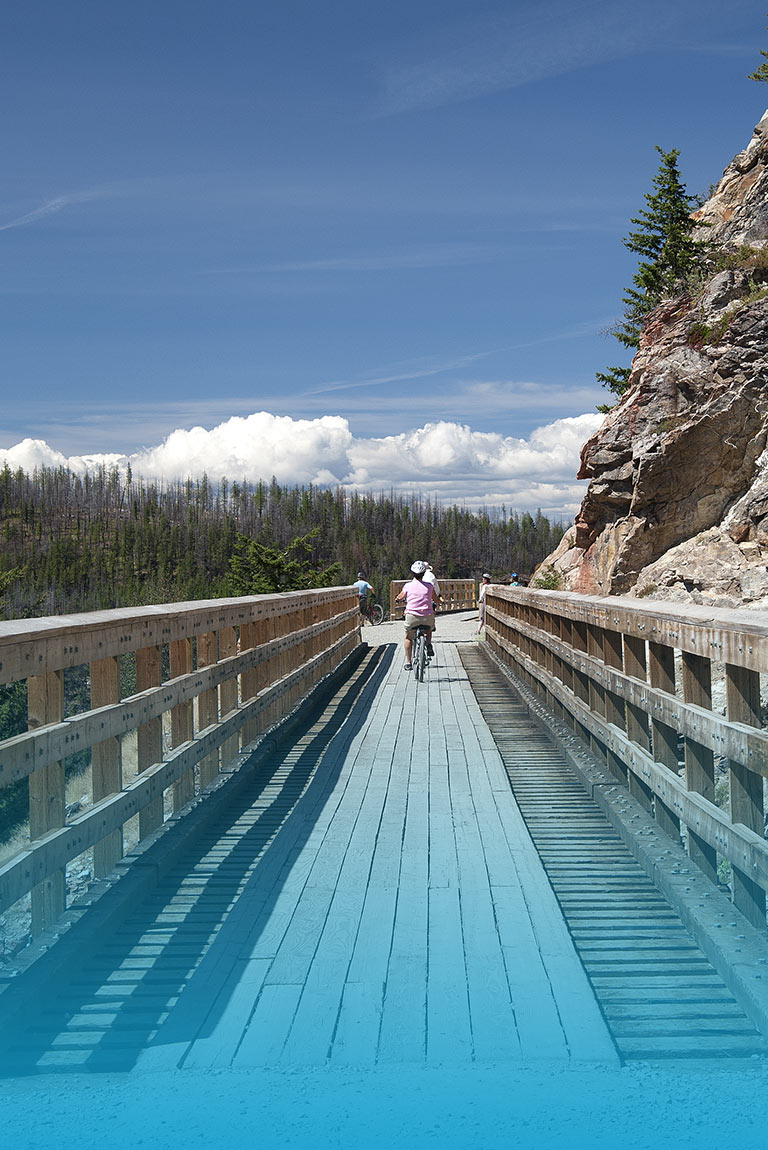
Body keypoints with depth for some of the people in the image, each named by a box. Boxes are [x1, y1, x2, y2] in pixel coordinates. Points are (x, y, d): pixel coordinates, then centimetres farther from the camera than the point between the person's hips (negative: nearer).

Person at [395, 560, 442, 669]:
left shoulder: (408, 586, 2)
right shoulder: (429, 586, 5)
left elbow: (399, 598, 19)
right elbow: (437, 600, 19)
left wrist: (397, 599, 43)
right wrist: (440, 597, 42)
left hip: (412, 616, -1)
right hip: (427, 616, 1)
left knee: (408, 637, 20)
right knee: (430, 628, 36)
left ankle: (408, 662, 15)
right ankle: (428, 645, 13)